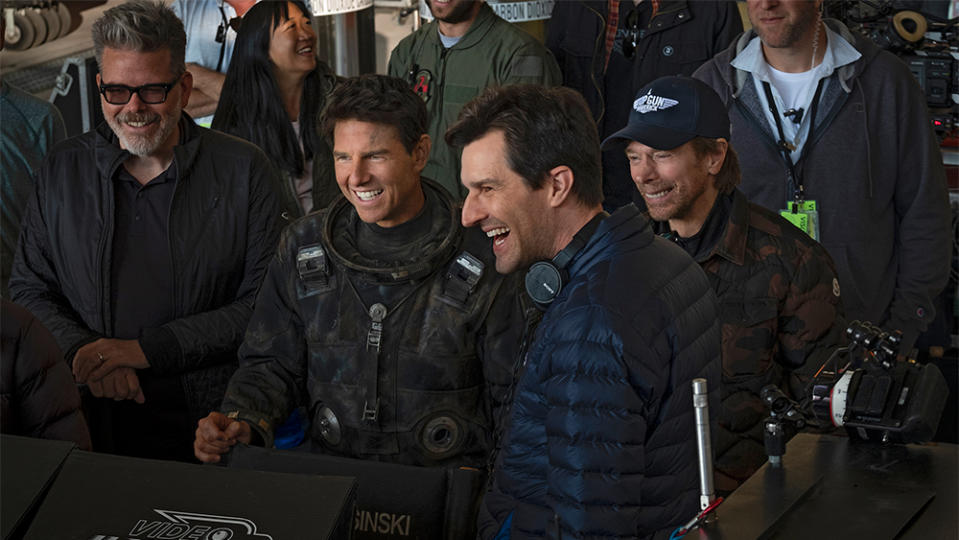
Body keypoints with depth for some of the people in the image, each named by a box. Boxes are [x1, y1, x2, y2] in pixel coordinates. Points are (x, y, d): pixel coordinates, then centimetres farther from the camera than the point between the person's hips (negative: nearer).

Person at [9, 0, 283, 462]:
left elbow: (265, 306, -5)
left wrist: (146, 349, -11)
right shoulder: (62, 170, 11)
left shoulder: (244, 173, 1)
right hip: (91, 422, 2)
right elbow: (28, 290, 13)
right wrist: (81, 350, -8)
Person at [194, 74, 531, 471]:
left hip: (448, 476, -2)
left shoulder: (484, 256, -3)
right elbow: (271, 365, 14)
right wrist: (243, 422, -7)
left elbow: (513, 396, 0)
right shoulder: (303, 247, 8)